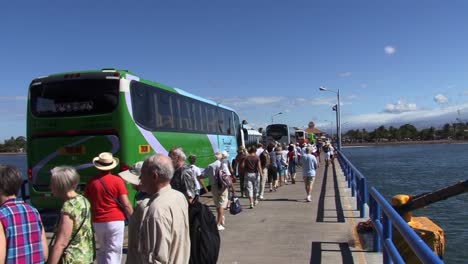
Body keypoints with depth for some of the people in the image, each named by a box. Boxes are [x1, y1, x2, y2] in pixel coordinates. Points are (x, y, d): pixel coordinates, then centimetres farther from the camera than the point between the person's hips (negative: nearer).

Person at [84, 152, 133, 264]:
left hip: (97, 222, 4)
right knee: (113, 252, 3)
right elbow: (125, 204, -10)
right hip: (115, 221, -4)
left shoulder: (91, 182, 1)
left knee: (102, 250, 22)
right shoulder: (117, 180, -9)